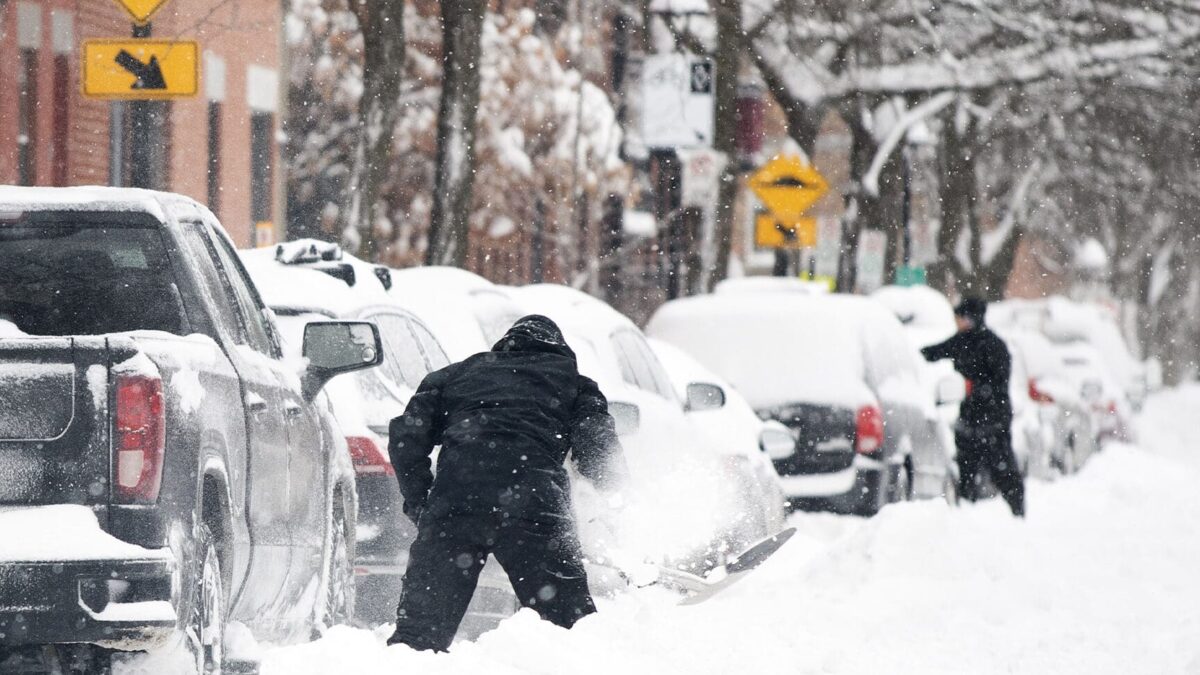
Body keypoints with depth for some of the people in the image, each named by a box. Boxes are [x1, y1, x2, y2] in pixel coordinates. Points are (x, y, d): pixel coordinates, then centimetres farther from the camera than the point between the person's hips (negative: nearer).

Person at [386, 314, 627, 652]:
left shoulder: (456, 374, 30)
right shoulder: (572, 380, 23)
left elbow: (406, 437, 18)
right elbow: (602, 461, 9)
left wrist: (420, 505, 19)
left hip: (453, 499, 1)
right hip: (533, 507, -1)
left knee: (420, 630, 2)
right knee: (571, 625, 0)